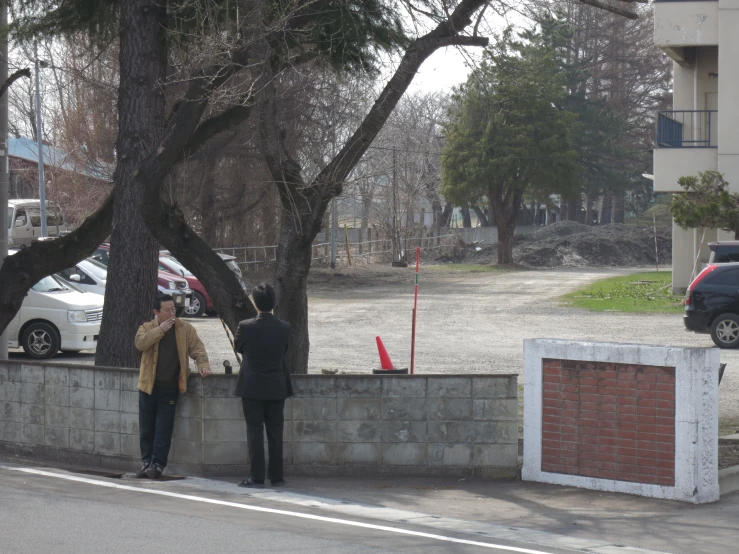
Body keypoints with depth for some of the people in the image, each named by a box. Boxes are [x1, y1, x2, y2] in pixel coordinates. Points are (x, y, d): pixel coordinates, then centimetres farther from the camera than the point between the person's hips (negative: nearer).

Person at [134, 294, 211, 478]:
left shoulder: (185, 329, 6)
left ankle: (158, 465, -1)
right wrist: (160, 329, -17)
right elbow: (140, 343, -14)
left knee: (163, 429, -4)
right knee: (146, 428, 6)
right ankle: (147, 463, 15)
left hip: (170, 387, -1)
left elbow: (197, 348, 2)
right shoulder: (147, 328, 5)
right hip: (148, 386, 1)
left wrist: (203, 363, -15)